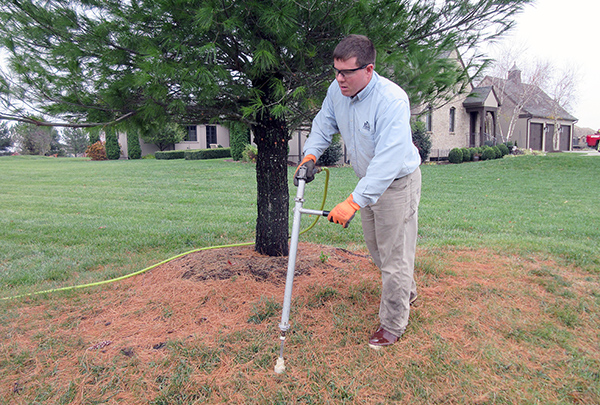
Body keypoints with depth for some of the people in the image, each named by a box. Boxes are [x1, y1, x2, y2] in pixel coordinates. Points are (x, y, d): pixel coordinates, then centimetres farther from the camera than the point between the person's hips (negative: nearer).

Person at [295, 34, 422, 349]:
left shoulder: (392, 101, -32)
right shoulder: (337, 90, -9)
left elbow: (387, 161, -40)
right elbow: (324, 124, 8)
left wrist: (353, 202, -46)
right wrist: (311, 154, -10)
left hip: (398, 183, -8)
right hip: (368, 181, 8)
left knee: (394, 255, 1)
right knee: (376, 248, 21)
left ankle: (393, 324, 20)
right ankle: (407, 292, 48)